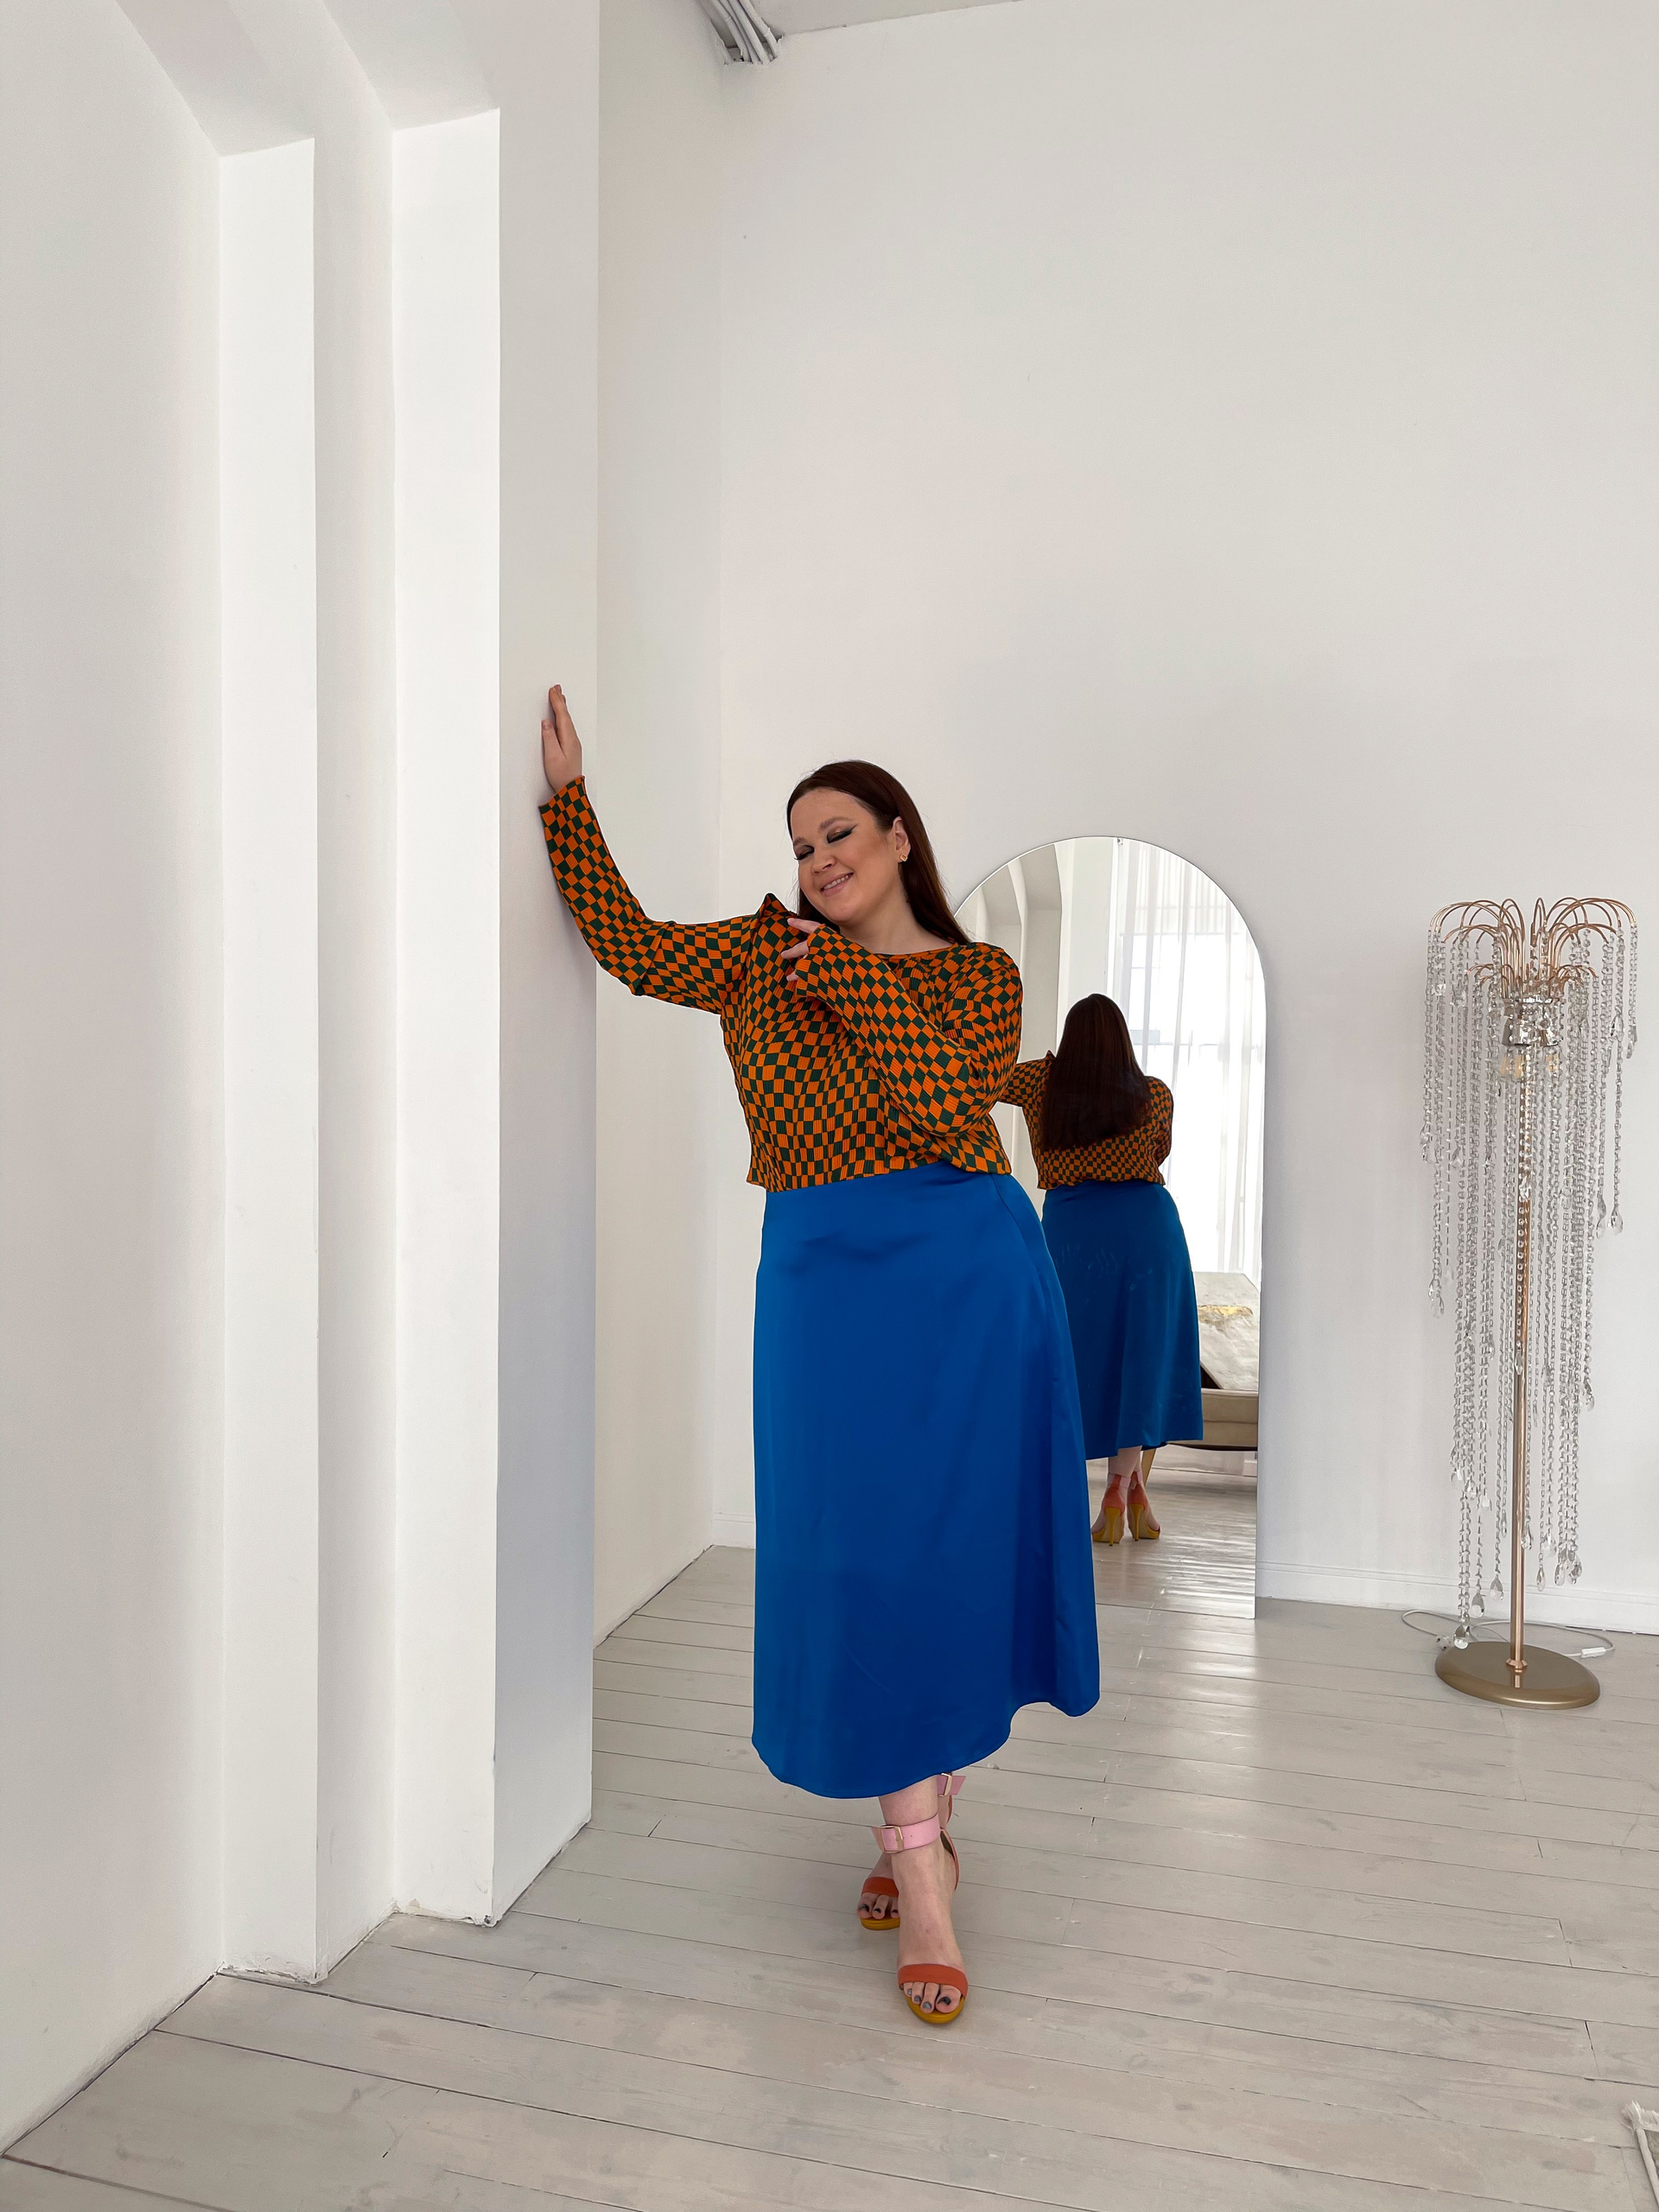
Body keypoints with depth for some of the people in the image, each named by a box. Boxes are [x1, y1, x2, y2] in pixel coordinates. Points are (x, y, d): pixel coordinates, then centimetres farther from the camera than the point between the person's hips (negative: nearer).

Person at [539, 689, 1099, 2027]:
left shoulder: (979, 976, 3)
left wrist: (843, 981, -11)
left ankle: (918, 1811, 29)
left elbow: (943, 1113, -12)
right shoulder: (767, 954, 13)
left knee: (958, 1545, 7)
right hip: (825, 1276, 1)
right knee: (855, 1554, 0)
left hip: (967, 1275, -1)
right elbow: (630, 945, 8)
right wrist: (569, 794, 3)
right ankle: (920, 1855, 15)